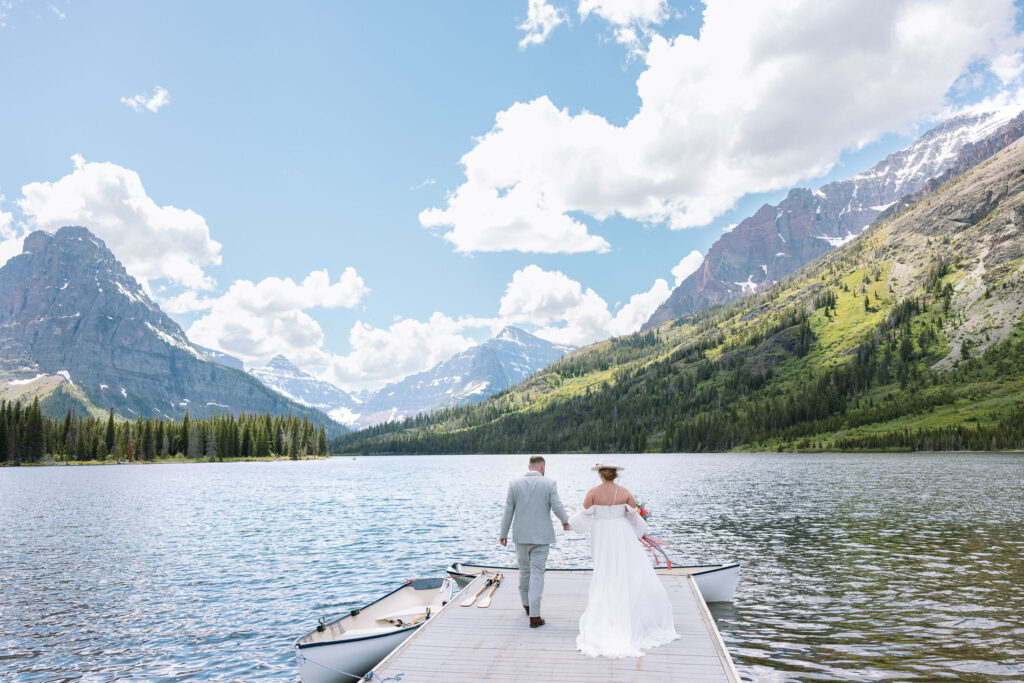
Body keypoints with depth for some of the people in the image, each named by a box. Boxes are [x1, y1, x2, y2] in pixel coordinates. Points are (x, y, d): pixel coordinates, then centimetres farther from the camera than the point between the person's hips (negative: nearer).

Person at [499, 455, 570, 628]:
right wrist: (566, 521, 12)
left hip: (521, 536, 2)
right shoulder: (549, 484, -7)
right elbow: (557, 508, -9)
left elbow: (508, 511, 0)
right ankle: (534, 616, -3)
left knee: (524, 570, 20)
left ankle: (527, 604, 39)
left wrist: (503, 534, 8)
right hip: (541, 536, -2)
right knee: (537, 573, 0)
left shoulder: (514, 484, -2)